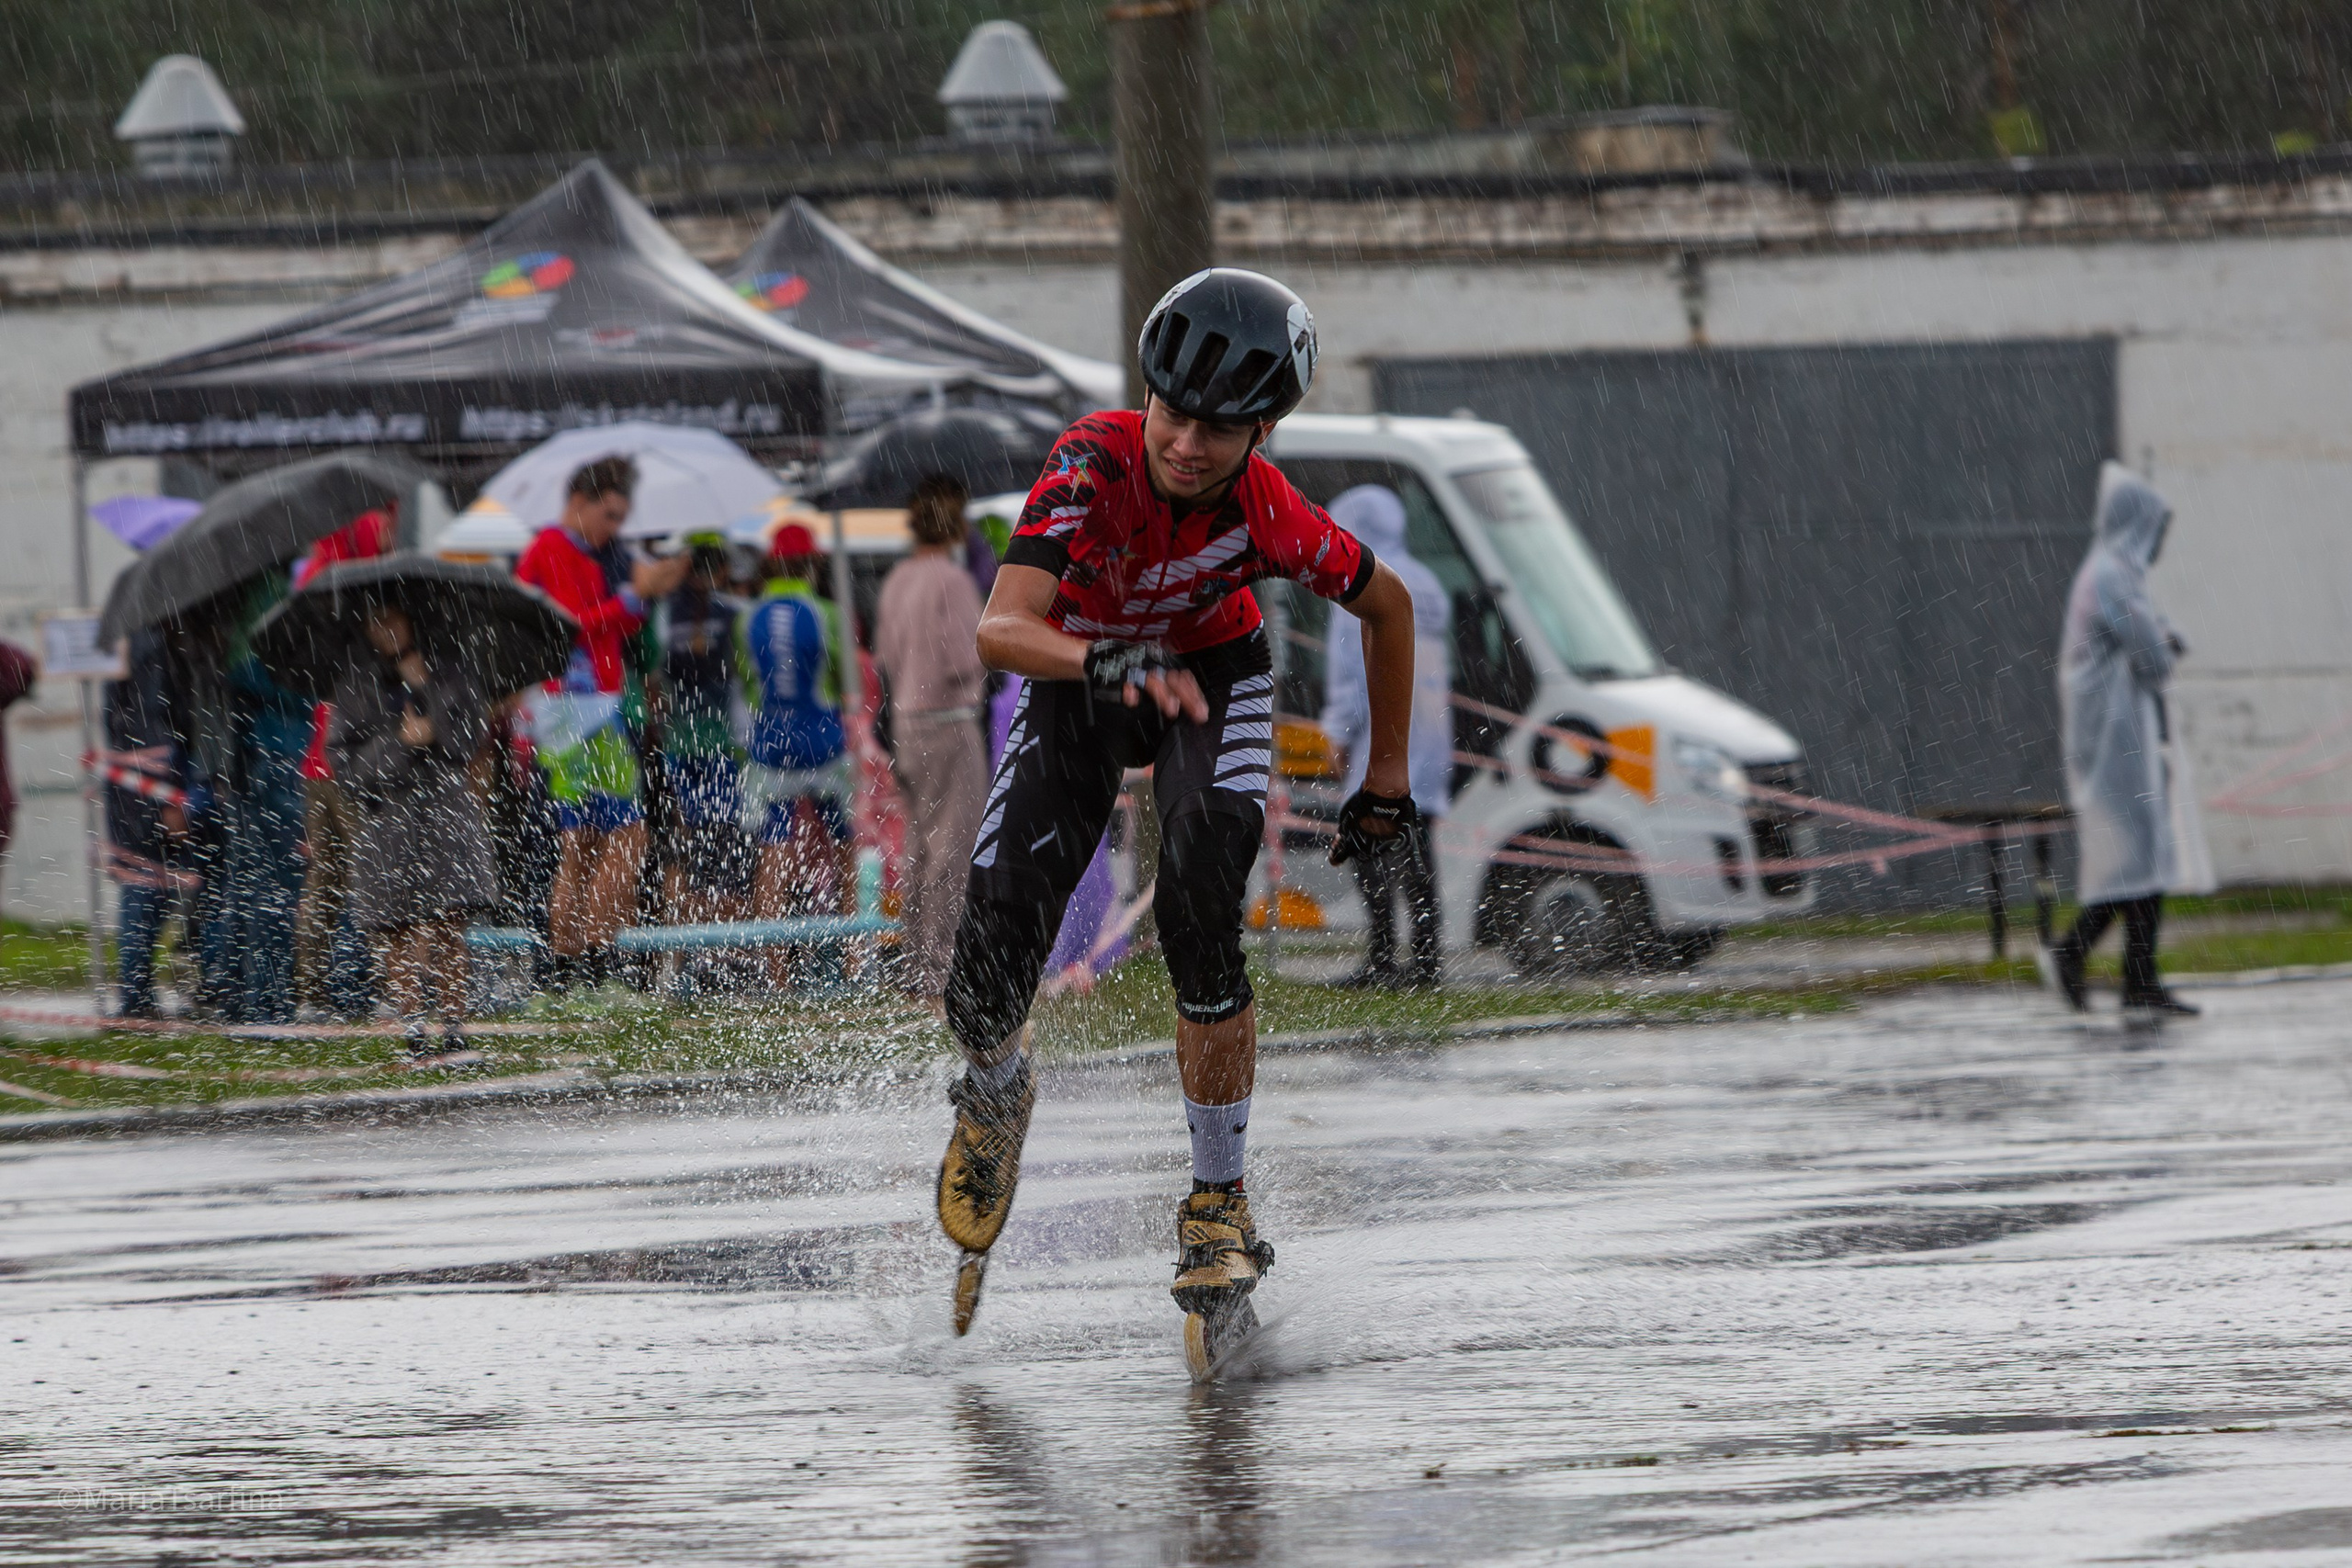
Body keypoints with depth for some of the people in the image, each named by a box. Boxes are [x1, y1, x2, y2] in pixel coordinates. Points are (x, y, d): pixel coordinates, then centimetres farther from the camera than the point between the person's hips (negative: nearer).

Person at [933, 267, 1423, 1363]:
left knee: (1201, 923, -26)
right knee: (985, 983, -12)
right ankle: (994, 1099, 27)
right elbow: (1001, 630, -47)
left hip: (1214, 674, 0)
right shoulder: (1093, 466, -36)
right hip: (1075, 684, 0)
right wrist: (1112, 664, -66)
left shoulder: (1267, 515, -30)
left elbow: (1387, 605, -9)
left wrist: (1387, 779, -2)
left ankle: (1219, 1207, -11)